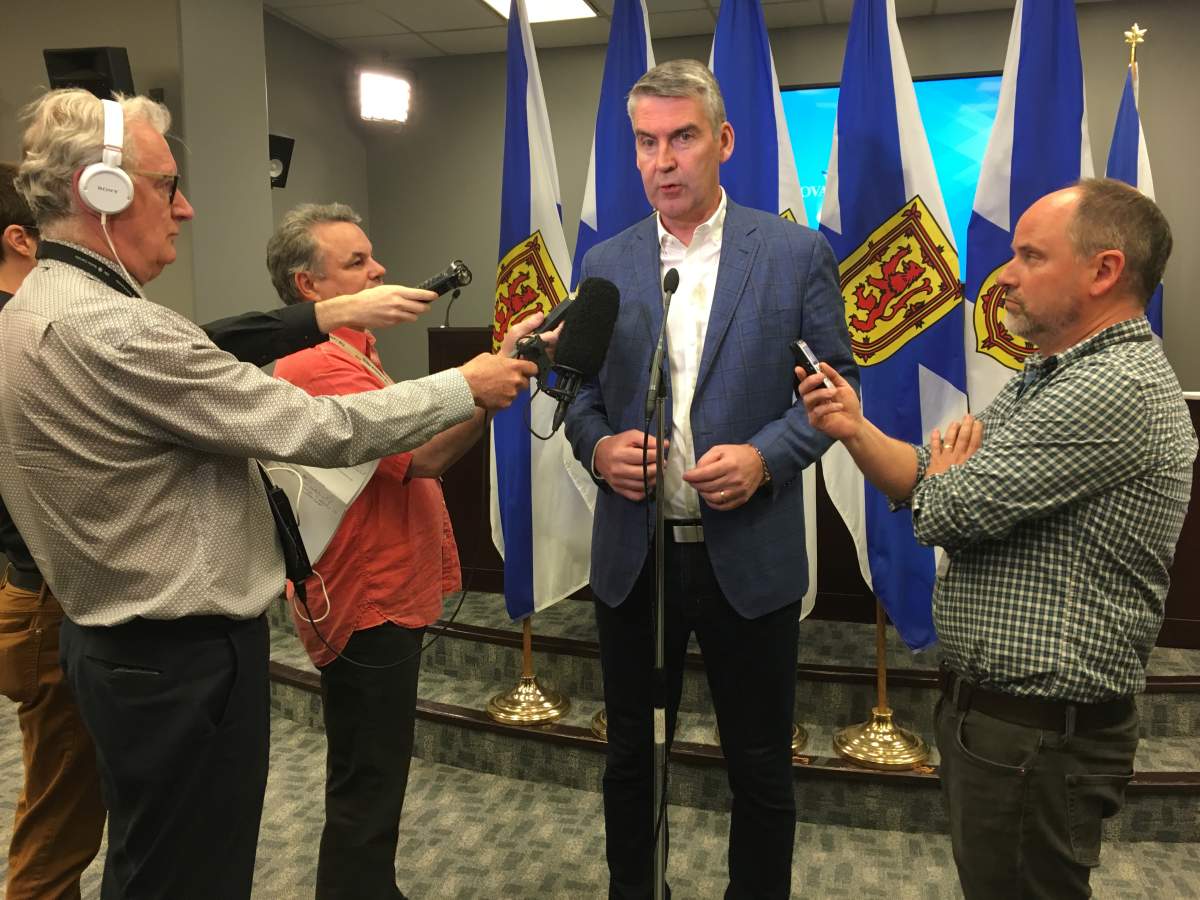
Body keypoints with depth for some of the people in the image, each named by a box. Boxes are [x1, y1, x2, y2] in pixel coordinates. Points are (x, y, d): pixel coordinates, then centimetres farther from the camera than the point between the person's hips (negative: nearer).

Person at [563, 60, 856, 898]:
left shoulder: (797, 252, -3)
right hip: (633, 553, 3)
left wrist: (765, 457, -17)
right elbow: (582, 392, 10)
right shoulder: (606, 264, 5)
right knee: (631, 758, 18)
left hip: (750, 557, -2)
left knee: (760, 768, 13)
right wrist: (598, 446, -12)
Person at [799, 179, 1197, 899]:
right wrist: (857, 428, -8)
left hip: (1038, 737, -10)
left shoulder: (1118, 388, -23)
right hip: (988, 708, 10)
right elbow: (932, 483, 9)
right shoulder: (1048, 378, 11)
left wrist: (943, 467, -1)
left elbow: (947, 510, -24)